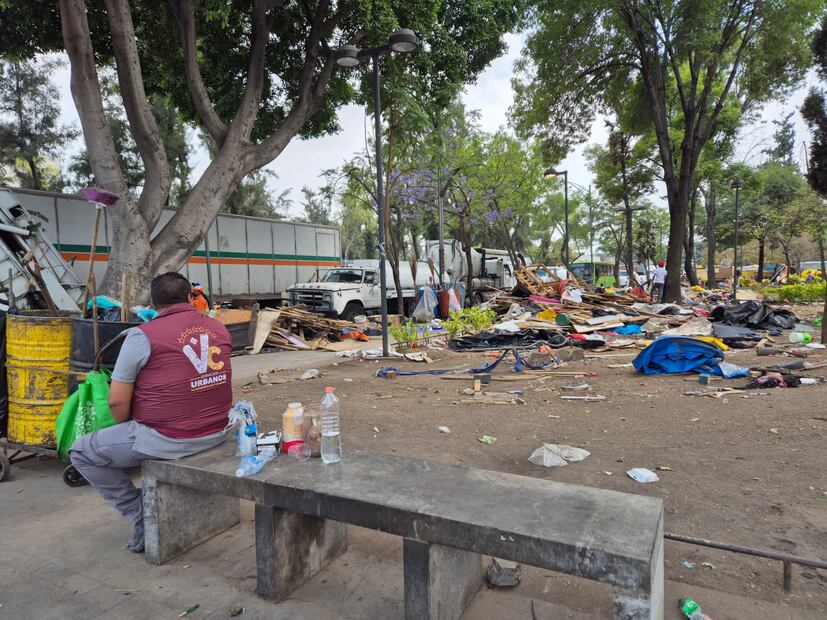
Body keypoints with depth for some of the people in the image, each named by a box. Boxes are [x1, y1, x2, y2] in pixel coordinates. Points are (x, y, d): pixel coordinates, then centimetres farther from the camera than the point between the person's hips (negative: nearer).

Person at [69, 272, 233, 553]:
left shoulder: (142, 335, -12)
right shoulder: (219, 328, 4)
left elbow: (117, 401, -10)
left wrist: (127, 430, 10)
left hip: (168, 440, -6)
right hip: (218, 433, 7)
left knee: (81, 452, 14)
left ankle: (144, 520, 13)